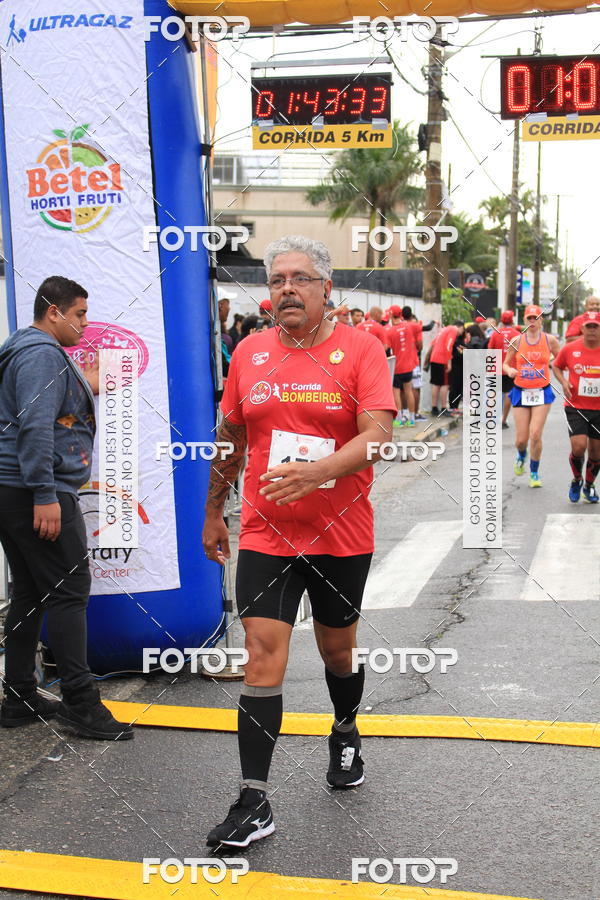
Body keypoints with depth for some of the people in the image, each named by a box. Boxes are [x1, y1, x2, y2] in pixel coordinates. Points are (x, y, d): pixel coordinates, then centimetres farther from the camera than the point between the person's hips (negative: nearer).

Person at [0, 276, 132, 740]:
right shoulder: (43, 354, -12)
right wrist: (45, 495, -25)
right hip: (37, 493, -11)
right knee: (69, 592, -8)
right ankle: (80, 701, -5)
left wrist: (86, 386, 17)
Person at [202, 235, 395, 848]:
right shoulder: (249, 353, 4)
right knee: (263, 658, -5)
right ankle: (253, 803, 1)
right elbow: (230, 438, 14)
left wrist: (315, 471, -33)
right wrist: (213, 513, 18)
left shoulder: (360, 350, -6)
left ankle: (345, 735, 47)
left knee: (338, 649, 17)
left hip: (342, 537, -1)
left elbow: (376, 436, -17)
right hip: (265, 537, 1)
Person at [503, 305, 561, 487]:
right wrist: (509, 370, -12)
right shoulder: (516, 341, 1)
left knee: (536, 435, -11)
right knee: (521, 439, 0)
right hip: (521, 392, 1)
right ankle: (521, 455, 38)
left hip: (542, 392, -1)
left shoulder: (550, 340, 0)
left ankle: (534, 473, 8)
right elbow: (506, 363, 10)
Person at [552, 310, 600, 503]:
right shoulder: (569, 349, -5)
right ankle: (576, 480, 13)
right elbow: (556, 366, 13)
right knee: (578, 446, -17)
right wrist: (563, 382, -5)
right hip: (575, 407, -1)